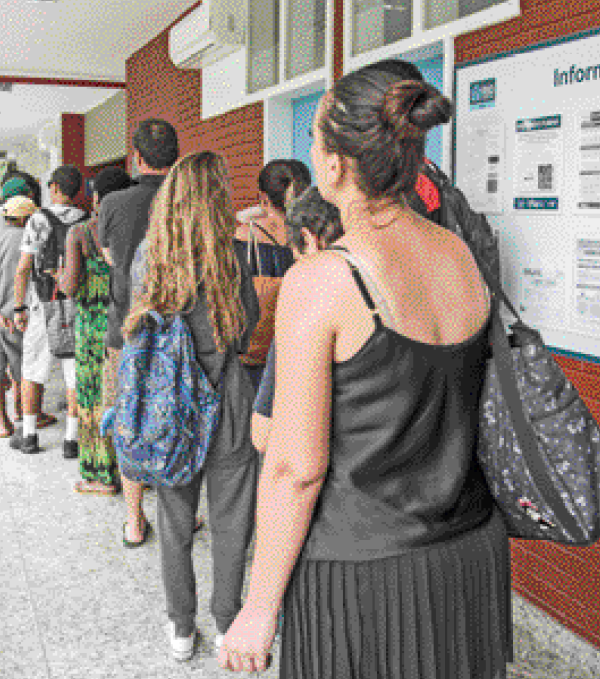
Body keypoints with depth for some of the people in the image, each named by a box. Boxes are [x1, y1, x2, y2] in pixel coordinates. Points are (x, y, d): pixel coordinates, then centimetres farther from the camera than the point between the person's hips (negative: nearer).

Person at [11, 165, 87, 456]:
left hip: (44, 308, -2)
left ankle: (29, 436, 17)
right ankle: (71, 440, 5)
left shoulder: (38, 220, -8)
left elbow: (23, 269, -11)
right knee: (77, 374, 5)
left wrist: (19, 308, -3)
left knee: (33, 371, 12)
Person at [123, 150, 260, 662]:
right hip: (227, 411, -3)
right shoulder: (232, 263, -15)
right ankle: (228, 626, 29)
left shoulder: (147, 260, -6)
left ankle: (181, 628, 32)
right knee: (230, 526, 14)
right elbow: (246, 328, -1)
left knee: (175, 526, 17)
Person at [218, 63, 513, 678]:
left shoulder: (317, 283, -20)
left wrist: (259, 608, -7)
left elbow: (297, 466, -18)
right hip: (471, 558, 6)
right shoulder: (467, 258, -1)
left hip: (363, 571, -6)